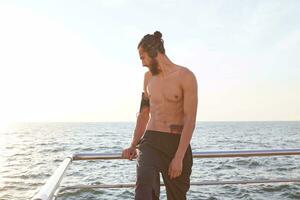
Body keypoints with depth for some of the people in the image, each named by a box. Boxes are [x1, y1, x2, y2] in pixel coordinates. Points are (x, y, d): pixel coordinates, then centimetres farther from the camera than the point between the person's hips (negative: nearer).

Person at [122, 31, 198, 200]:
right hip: (150, 141, 3)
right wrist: (133, 146, 11)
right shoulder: (149, 77, 12)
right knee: (144, 181, -25)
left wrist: (179, 157, -18)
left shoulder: (185, 76, -7)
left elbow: (190, 120, -12)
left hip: (177, 143, -3)